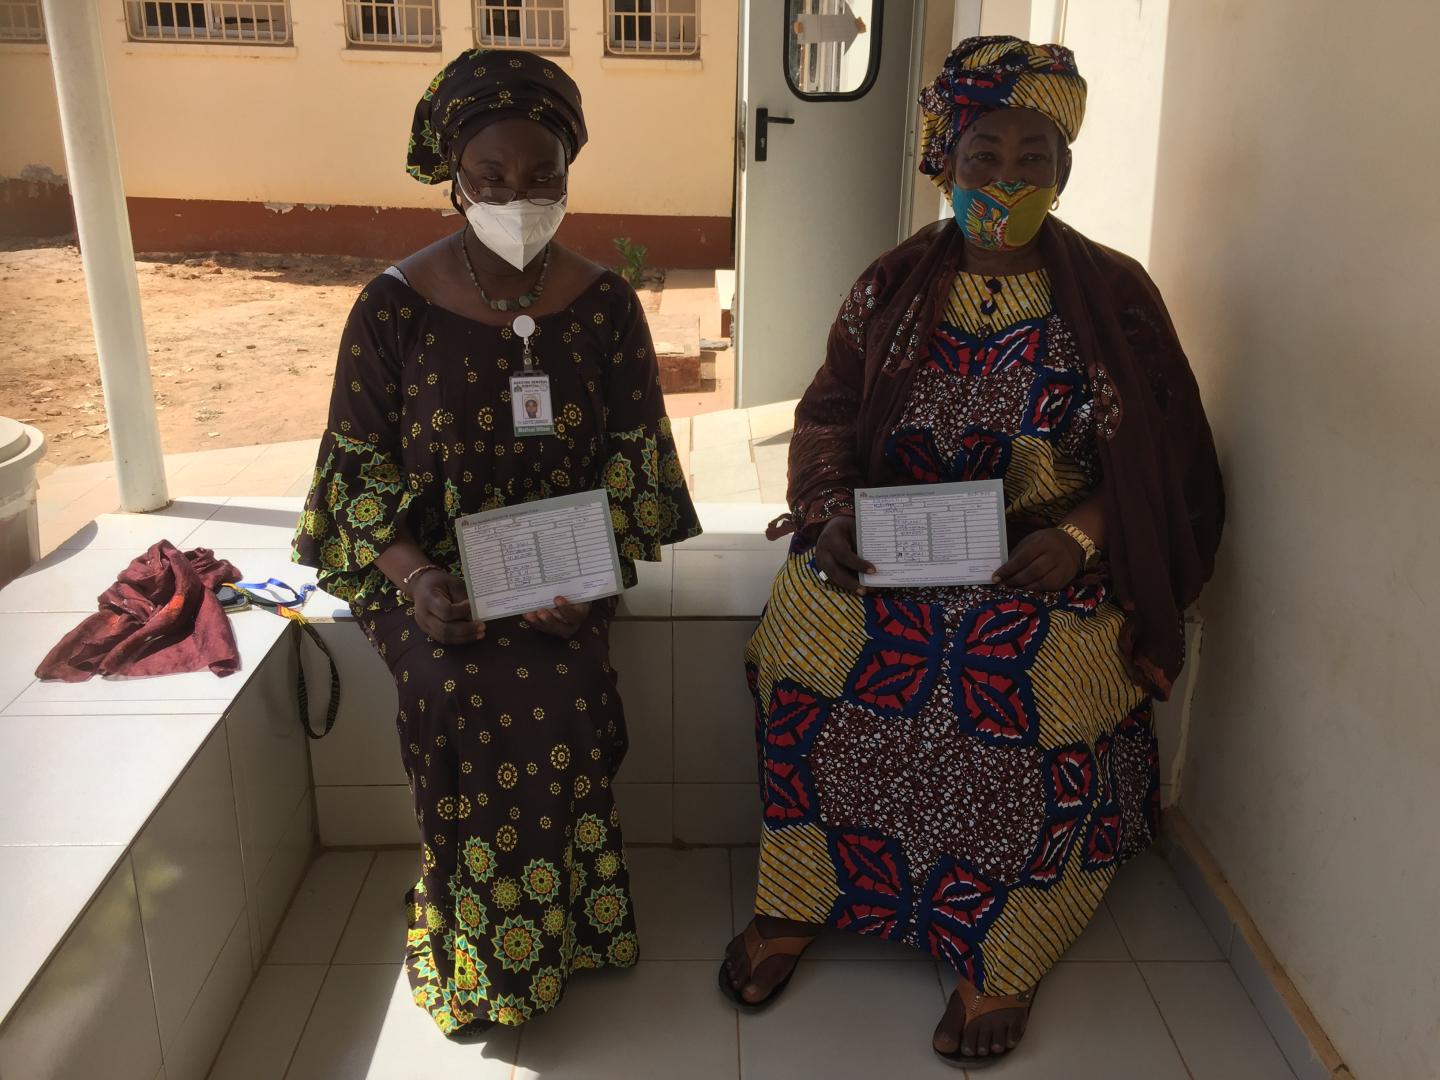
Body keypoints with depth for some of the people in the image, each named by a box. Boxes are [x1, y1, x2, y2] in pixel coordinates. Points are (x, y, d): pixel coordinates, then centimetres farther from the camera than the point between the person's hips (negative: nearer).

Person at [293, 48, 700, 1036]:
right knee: (468, 695, -27)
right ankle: (475, 943, -3)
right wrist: (414, 578, -18)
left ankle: (550, 929, -1)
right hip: (428, 561, -1)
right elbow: (360, 462, -2)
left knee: (556, 691, -26)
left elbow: (635, 455, 2)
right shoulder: (395, 307, -6)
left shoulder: (605, 305, 0)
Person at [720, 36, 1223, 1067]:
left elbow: (1158, 456, 1)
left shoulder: (1114, 294, 2)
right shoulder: (894, 286, 8)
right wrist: (833, 508, -12)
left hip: (1050, 556, -1)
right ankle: (793, 903, -1)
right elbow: (828, 415, 9)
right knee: (812, 632, -23)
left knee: (1047, 680, -27)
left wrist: (1080, 533, -17)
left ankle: (1000, 962, -2)